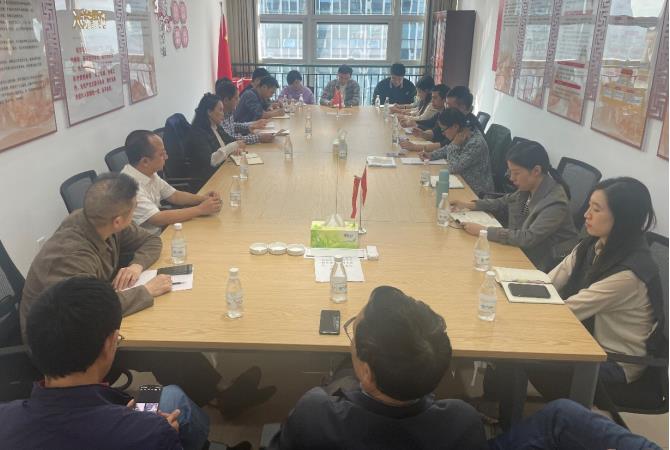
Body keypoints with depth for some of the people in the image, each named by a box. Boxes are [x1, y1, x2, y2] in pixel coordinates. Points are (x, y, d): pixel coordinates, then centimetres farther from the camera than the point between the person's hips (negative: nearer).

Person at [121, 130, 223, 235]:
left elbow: (174, 195, 11)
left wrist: (203, 198, -6)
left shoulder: (148, 173, 1)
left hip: (160, 232, 8)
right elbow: (157, 219, -29)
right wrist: (200, 209, -23)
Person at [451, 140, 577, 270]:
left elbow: (528, 238, -31)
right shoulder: (528, 188, -5)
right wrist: (472, 205, 2)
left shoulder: (556, 202, -27)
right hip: (522, 251, 7)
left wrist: (484, 231, -30)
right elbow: (506, 201, 15)